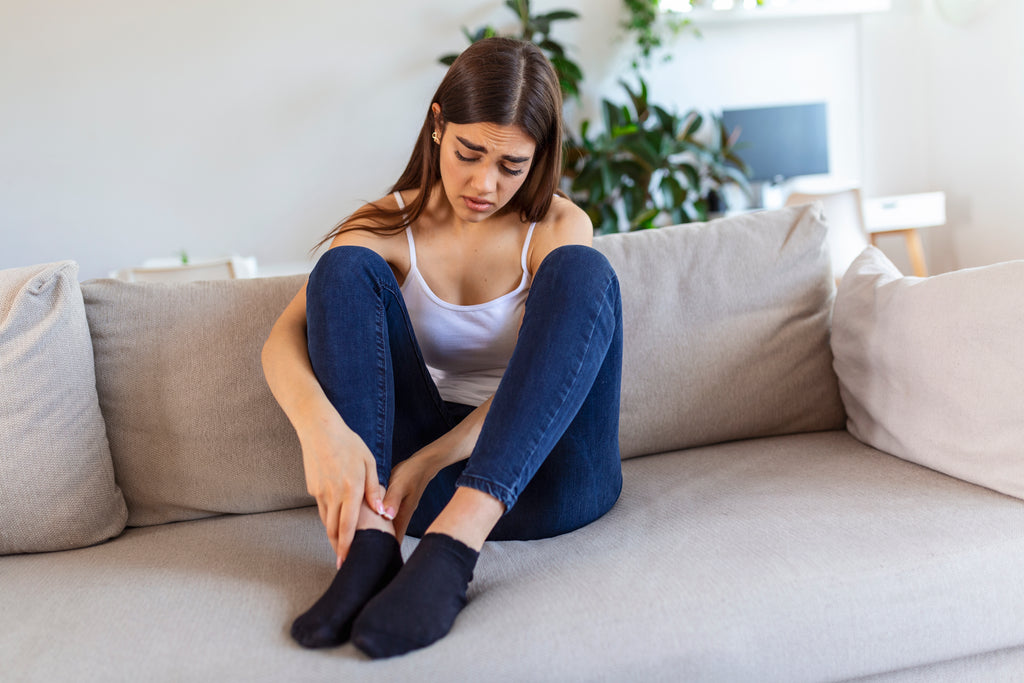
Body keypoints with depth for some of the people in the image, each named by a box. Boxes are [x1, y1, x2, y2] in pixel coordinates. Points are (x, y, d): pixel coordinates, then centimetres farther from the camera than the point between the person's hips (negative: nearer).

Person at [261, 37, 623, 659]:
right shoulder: (388, 227, 1)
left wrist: (426, 462, -29)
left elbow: (537, 373, -14)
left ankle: (450, 550, -40)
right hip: (416, 462, 1)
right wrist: (321, 427, -37)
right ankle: (369, 543, -34)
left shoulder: (560, 227, -1)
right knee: (345, 269, -17)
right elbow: (281, 341, -14)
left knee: (581, 271, -26)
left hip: (541, 474, -1)